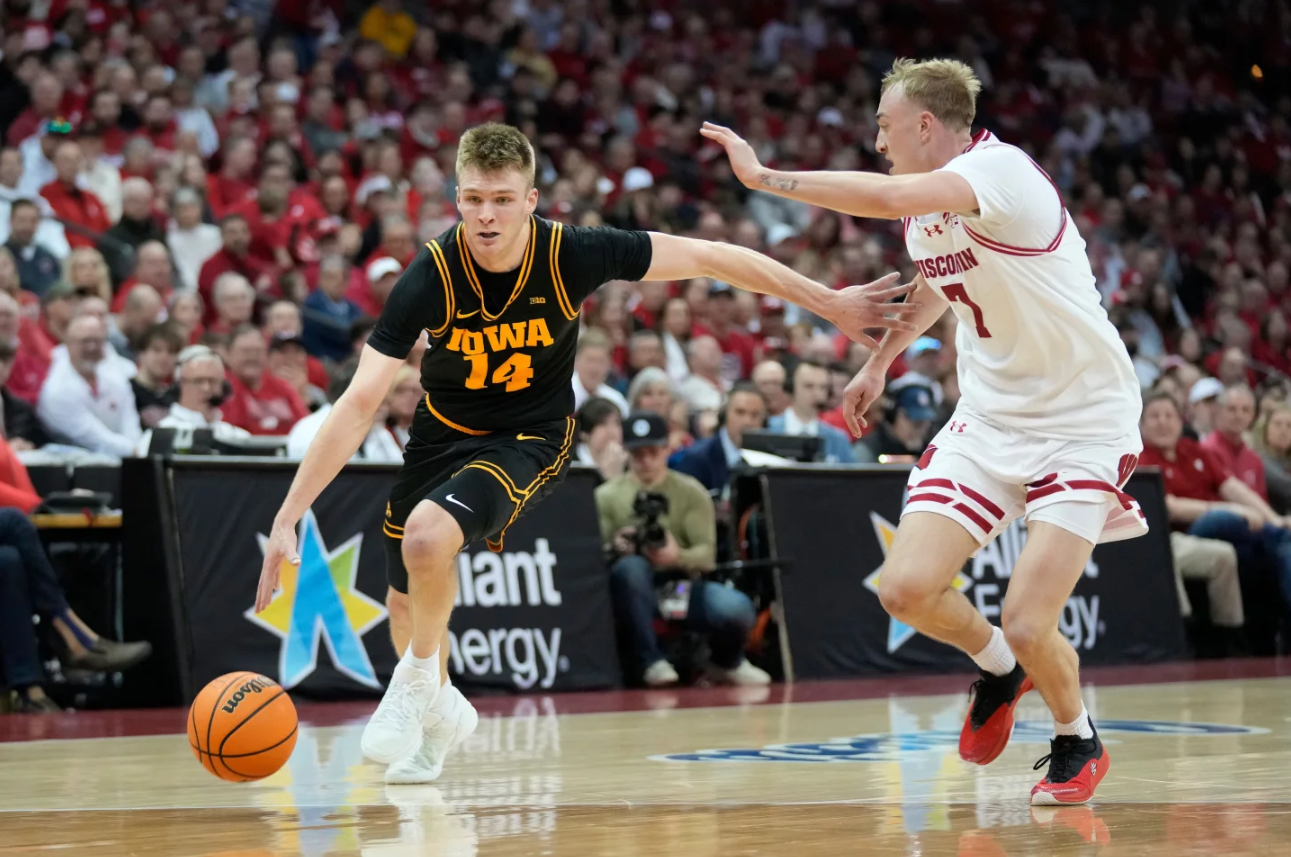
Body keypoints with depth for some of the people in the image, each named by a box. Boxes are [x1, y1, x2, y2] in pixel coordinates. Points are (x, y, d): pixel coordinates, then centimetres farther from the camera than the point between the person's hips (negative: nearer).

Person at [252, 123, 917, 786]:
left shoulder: (572, 255, -25)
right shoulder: (431, 276, -26)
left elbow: (706, 257, -14)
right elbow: (359, 404, -27)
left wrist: (828, 302, -9)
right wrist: (288, 517, -33)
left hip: (529, 438, -2)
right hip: (443, 431, 2)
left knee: (428, 535, -30)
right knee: (406, 608, 11)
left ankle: (419, 682, -2)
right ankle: (440, 710, 45)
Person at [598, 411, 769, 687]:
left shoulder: (691, 492, 7)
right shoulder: (607, 496, 7)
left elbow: (706, 554, -3)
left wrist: (677, 558, -26)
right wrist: (615, 548, -25)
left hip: (683, 584, 1)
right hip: (636, 591, -1)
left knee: (736, 608, -28)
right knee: (630, 566, -37)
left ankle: (727, 663, 10)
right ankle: (651, 662, -25)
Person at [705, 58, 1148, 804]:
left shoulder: (1000, 169, -22)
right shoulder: (926, 200, 5)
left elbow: (889, 198, -40)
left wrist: (767, 177, -32)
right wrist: (881, 361, 33)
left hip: (1082, 421, -7)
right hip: (990, 415, 7)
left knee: (1028, 624, -15)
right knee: (907, 589, -8)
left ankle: (1078, 742, 17)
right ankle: (998, 666, 25)